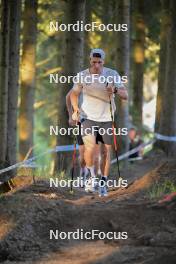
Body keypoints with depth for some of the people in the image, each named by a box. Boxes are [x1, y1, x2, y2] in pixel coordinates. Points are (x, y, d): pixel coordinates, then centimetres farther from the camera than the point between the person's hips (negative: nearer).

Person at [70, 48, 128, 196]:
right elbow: (74, 93, 12)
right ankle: (91, 175, 4)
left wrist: (115, 90, -31)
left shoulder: (112, 74, -7)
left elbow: (125, 96, -9)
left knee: (107, 151, 4)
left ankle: (103, 183, 19)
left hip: (107, 119, 1)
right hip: (89, 118, -1)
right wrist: (76, 109, -6)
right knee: (90, 148, -20)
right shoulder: (82, 76, -4)